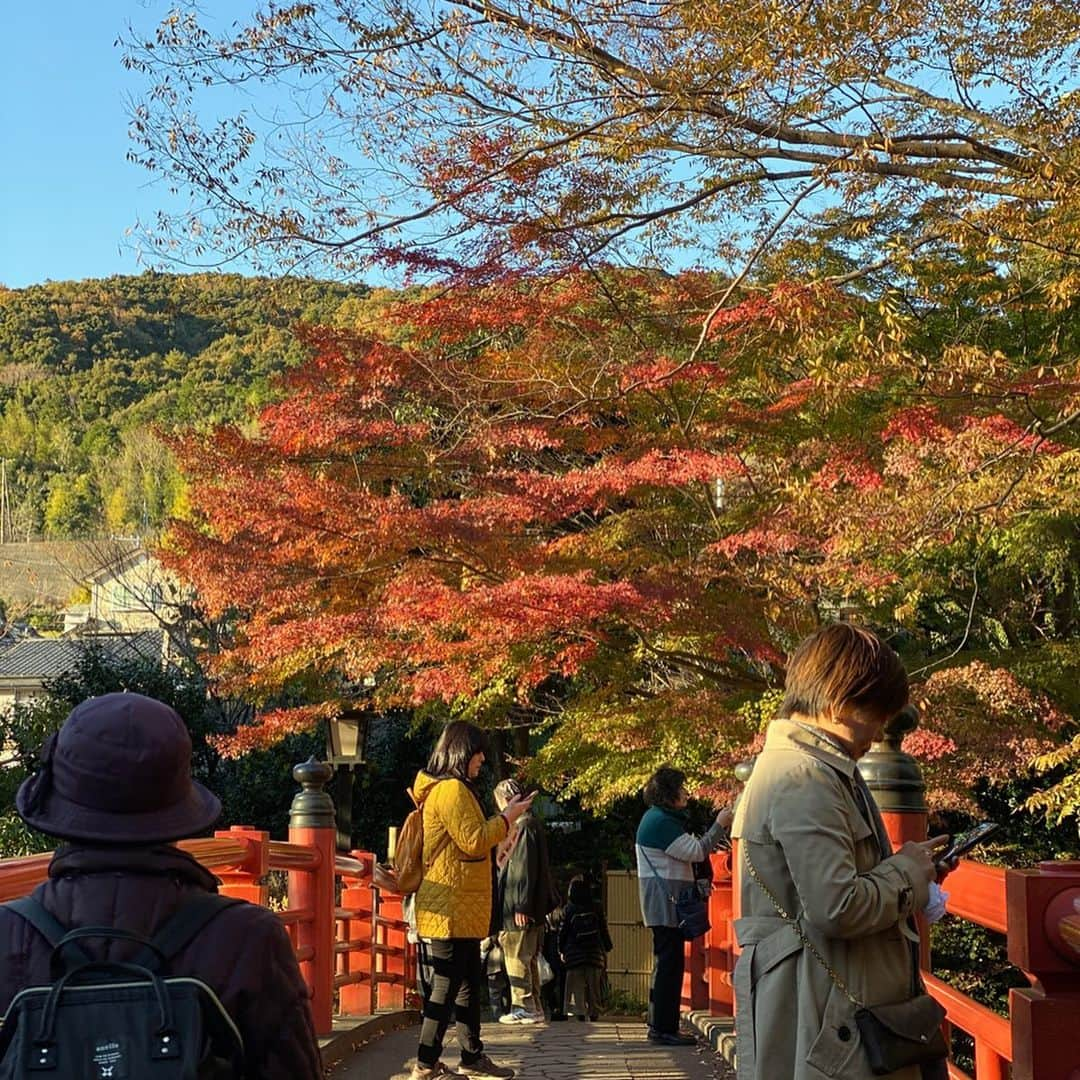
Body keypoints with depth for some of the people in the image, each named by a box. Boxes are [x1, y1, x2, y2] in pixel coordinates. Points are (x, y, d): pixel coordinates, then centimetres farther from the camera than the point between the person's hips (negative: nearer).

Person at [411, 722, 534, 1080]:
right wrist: (507, 817, -7)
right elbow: (474, 841, -18)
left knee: (469, 983, 16)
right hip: (450, 910, -11)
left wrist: (502, 819, 15)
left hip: (460, 910, 11)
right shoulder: (451, 789, -15)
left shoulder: (452, 789, 18)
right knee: (445, 987, -7)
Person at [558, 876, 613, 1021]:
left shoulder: (569, 910, -3)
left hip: (574, 954, -2)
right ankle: (594, 1014, 10)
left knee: (577, 988, 0)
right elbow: (604, 930, 7)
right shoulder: (596, 908, 2)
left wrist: (562, 950, 11)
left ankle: (580, 1014, -7)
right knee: (593, 987, 10)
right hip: (594, 954, 2)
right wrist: (607, 948, 16)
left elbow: (563, 932, 0)